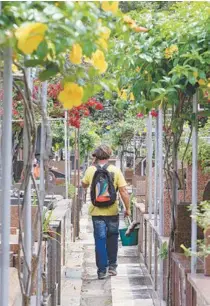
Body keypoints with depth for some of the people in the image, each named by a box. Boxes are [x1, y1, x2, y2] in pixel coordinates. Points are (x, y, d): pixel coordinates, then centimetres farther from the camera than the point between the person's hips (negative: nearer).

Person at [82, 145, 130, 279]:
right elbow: (124, 191, -9)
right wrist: (128, 208, 0)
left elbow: (84, 184, 17)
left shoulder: (91, 170, -2)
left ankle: (102, 270, 5)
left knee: (100, 241, 5)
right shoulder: (115, 170, -6)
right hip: (112, 211, 0)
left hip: (97, 212, 0)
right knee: (112, 239, 18)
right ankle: (112, 266, 24)